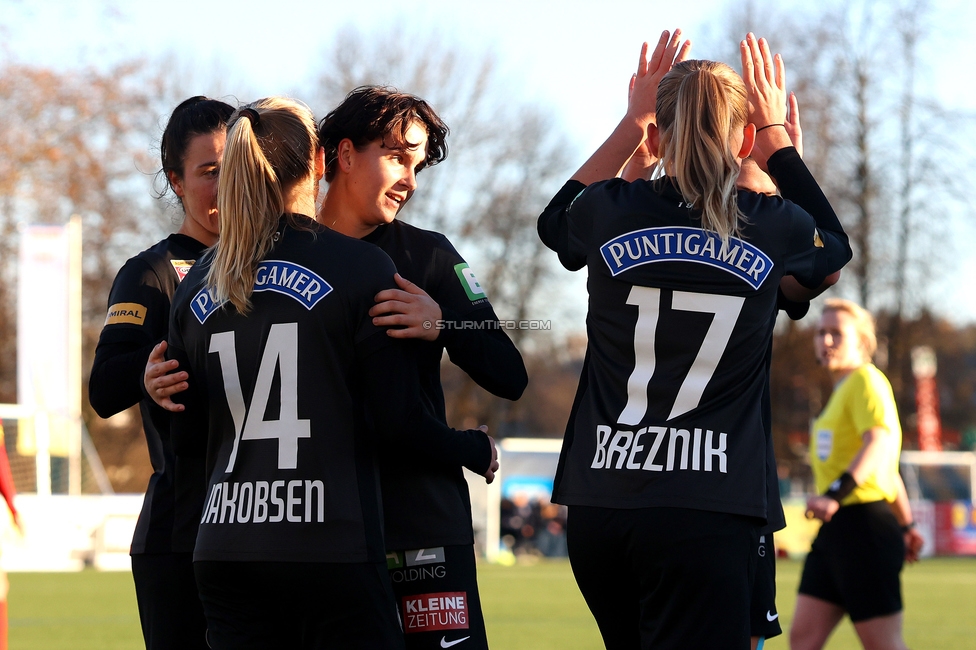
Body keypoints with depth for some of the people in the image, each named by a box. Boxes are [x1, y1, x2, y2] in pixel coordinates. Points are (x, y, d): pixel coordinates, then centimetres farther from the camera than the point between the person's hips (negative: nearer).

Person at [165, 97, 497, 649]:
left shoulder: (198, 286, 9)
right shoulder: (363, 269, -5)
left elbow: (185, 440, 13)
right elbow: (400, 427, -6)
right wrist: (479, 451, 13)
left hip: (225, 551, 5)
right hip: (331, 550, -5)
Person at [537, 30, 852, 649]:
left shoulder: (611, 214, 1)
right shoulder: (772, 228, -1)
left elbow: (557, 219, 29)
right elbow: (836, 240, 26)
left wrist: (633, 121, 31)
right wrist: (777, 136, 33)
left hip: (600, 509, 3)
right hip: (707, 516, -3)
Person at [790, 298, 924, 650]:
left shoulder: (865, 380, -8)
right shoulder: (841, 390, 21)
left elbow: (879, 443, -28)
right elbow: (888, 468, 28)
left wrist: (834, 494, -39)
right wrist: (906, 524, 33)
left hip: (864, 527, -10)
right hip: (836, 529, 10)